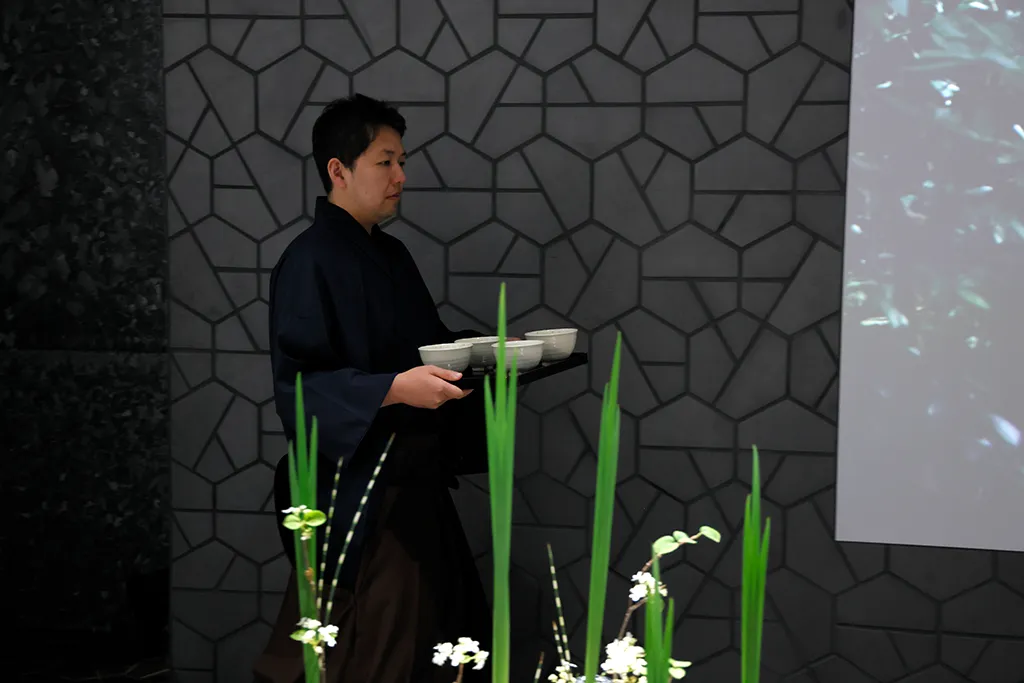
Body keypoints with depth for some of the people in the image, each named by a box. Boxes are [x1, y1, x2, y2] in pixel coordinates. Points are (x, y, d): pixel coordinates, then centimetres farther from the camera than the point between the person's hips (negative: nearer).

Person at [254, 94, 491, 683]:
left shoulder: (392, 255, 13)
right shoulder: (310, 262, -12)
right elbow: (299, 385, -19)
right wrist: (394, 390, -29)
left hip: (414, 484, 8)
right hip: (357, 492, -8)